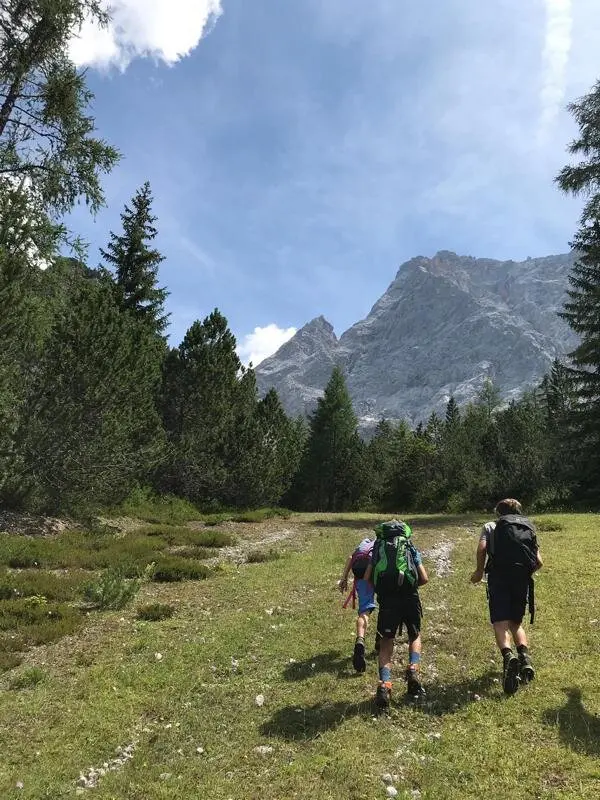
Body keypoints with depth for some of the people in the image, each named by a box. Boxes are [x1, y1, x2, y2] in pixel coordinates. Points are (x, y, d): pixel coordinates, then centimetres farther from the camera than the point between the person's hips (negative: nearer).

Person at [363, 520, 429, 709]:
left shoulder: (378, 548, 20)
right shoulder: (410, 548, 19)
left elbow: (367, 577, 9)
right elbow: (424, 578, 12)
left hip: (387, 599, 0)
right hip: (410, 597, 0)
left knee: (386, 642, 9)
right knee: (415, 635, 24)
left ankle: (384, 685, -8)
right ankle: (413, 672, 5)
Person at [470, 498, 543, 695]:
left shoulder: (491, 526, 16)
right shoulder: (529, 529, 25)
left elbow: (482, 549, -3)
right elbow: (539, 562, 15)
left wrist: (479, 571, 10)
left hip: (499, 577, -3)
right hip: (523, 580, 4)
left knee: (500, 623, -8)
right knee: (516, 623, 19)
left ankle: (508, 655, -35)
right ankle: (525, 657, -4)